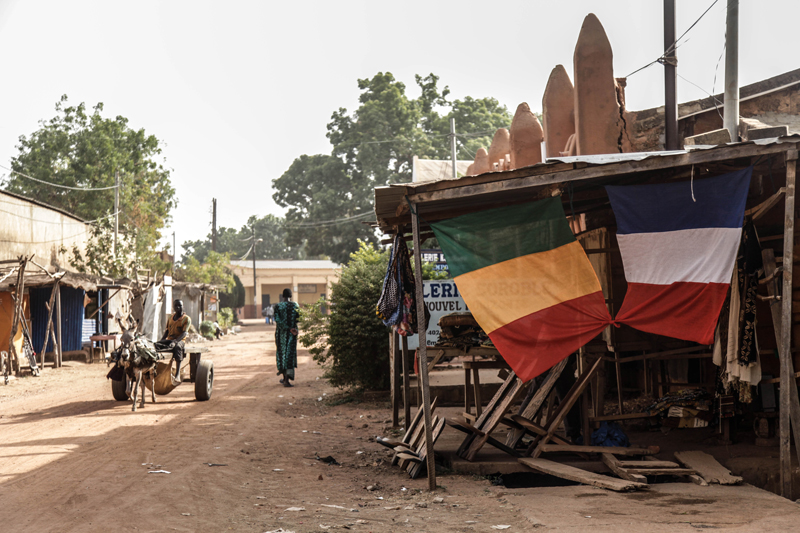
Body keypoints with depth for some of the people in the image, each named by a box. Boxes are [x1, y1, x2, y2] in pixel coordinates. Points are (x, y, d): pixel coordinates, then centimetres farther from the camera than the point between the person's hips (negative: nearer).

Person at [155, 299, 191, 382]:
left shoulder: (186, 319, 0)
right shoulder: (170, 318, 18)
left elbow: (184, 333, -12)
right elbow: (167, 331, 18)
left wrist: (175, 341, -28)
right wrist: (162, 340, -3)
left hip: (179, 340, -6)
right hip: (169, 340, 6)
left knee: (177, 347, -40)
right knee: (155, 345, -23)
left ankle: (177, 374, -46)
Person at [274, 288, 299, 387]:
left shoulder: (278, 306, -5)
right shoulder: (295, 306, -6)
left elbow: (278, 320, -14)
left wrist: (289, 328, -14)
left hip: (280, 333, 1)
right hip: (291, 334, -1)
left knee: (281, 353, 17)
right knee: (290, 354, -2)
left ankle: (284, 377, 28)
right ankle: (287, 379, -15)